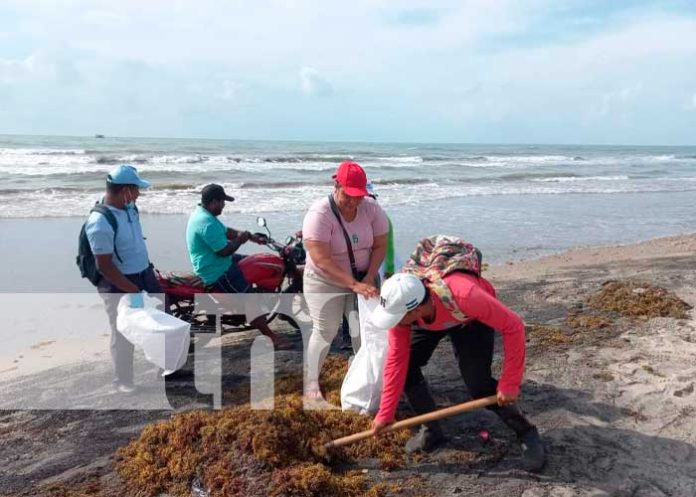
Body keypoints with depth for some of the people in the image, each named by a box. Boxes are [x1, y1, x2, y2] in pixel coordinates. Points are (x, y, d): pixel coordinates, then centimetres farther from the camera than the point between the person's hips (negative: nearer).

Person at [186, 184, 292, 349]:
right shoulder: (207, 223, -29)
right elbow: (224, 251, -28)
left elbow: (226, 231, 15)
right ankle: (273, 339, -9)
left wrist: (251, 237, 7)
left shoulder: (201, 212, 6)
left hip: (214, 264, 11)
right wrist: (240, 240, -10)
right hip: (217, 273, -11)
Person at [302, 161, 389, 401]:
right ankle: (311, 382, 19)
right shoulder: (319, 213, -25)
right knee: (324, 332, 2)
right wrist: (354, 285, -34)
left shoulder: (372, 209, -11)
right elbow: (321, 260, -30)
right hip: (326, 282, -4)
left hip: (363, 279, 4)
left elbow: (380, 245, -5)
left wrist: (368, 278, -18)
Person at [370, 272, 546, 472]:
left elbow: (513, 326, -36)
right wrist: (385, 414, -21)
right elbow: (396, 359, -23)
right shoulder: (401, 305, -33)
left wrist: (509, 383, -33)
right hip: (429, 320, 4)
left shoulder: (464, 296, -47)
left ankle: (526, 433, 6)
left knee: (478, 385, -17)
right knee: (406, 365, -13)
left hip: (471, 319, -3)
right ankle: (431, 430, 8)